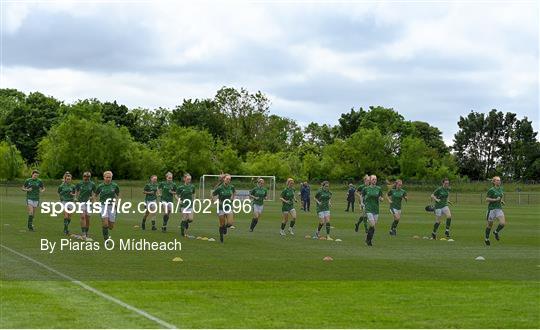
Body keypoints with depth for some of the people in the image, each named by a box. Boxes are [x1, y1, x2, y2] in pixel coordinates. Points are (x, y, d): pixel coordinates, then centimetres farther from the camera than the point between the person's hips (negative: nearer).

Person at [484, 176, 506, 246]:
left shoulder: (501, 188, 7)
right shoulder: (491, 190, -11)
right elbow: (487, 199, -12)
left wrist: (502, 201, 9)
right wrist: (495, 200, -21)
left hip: (499, 208, 5)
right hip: (492, 209, -5)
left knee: (503, 223, -12)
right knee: (490, 224, 6)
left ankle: (496, 232, 17)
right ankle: (486, 239, 25)